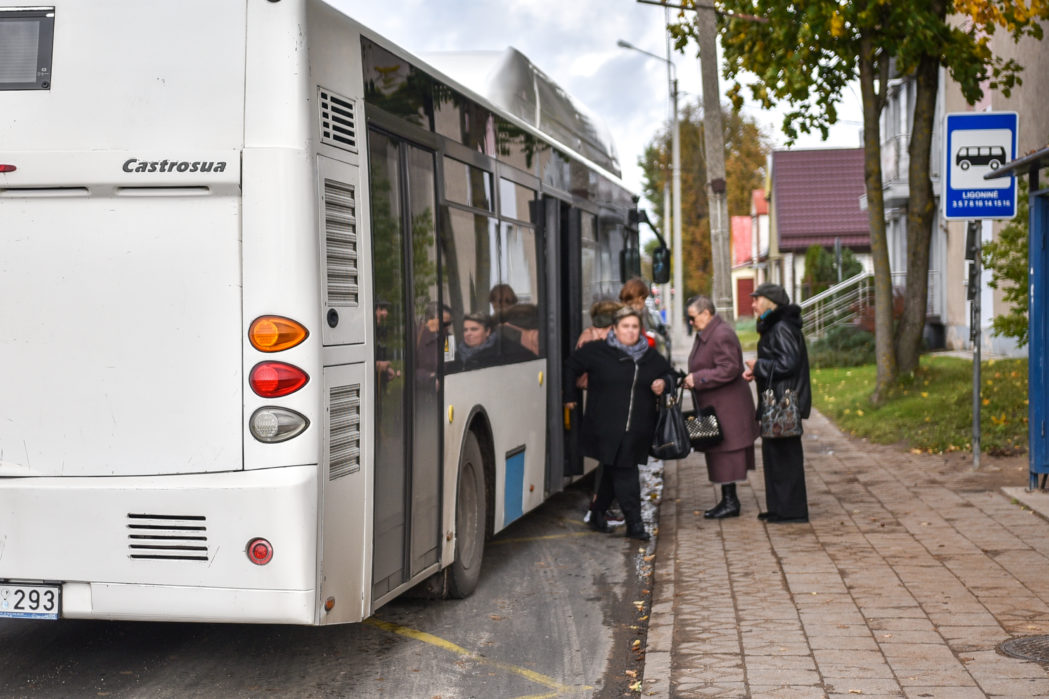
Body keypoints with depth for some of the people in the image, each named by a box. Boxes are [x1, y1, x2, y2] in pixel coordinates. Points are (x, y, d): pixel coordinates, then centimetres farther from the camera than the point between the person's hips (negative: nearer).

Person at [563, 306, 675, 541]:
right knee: (623, 475, -8)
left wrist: (663, 383, 3)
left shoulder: (651, 357, 10)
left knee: (614, 472, 10)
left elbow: (669, 373, 26)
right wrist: (570, 397, 14)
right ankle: (634, 522, -5)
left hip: (637, 431, 4)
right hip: (606, 428, -4)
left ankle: (597, 513, 27)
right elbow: (570, 365, 12)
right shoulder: (597, 352, -1)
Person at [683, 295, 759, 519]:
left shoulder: (722, 336, -19)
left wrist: (698, 379, -22)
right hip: (715, 406, 11)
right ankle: (728, 500, 20)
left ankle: (730, 502, -2)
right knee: (718, 454, 13)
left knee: (724, 454, -7)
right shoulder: (704, 334, 14)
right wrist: (691, 378, 8)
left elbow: (729, 369, -25)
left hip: (726, 407, -11)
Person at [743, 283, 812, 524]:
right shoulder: (773, 327, 15)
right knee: (773, 452, 14)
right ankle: (779, 507, 21)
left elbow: (788, 364, -23)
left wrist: (758, 366, -12)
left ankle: (791, 510, 2)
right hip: (776, 402, 10)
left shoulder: (782, 328, -17)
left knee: (784, 454, -4)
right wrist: (756, 372, 6)